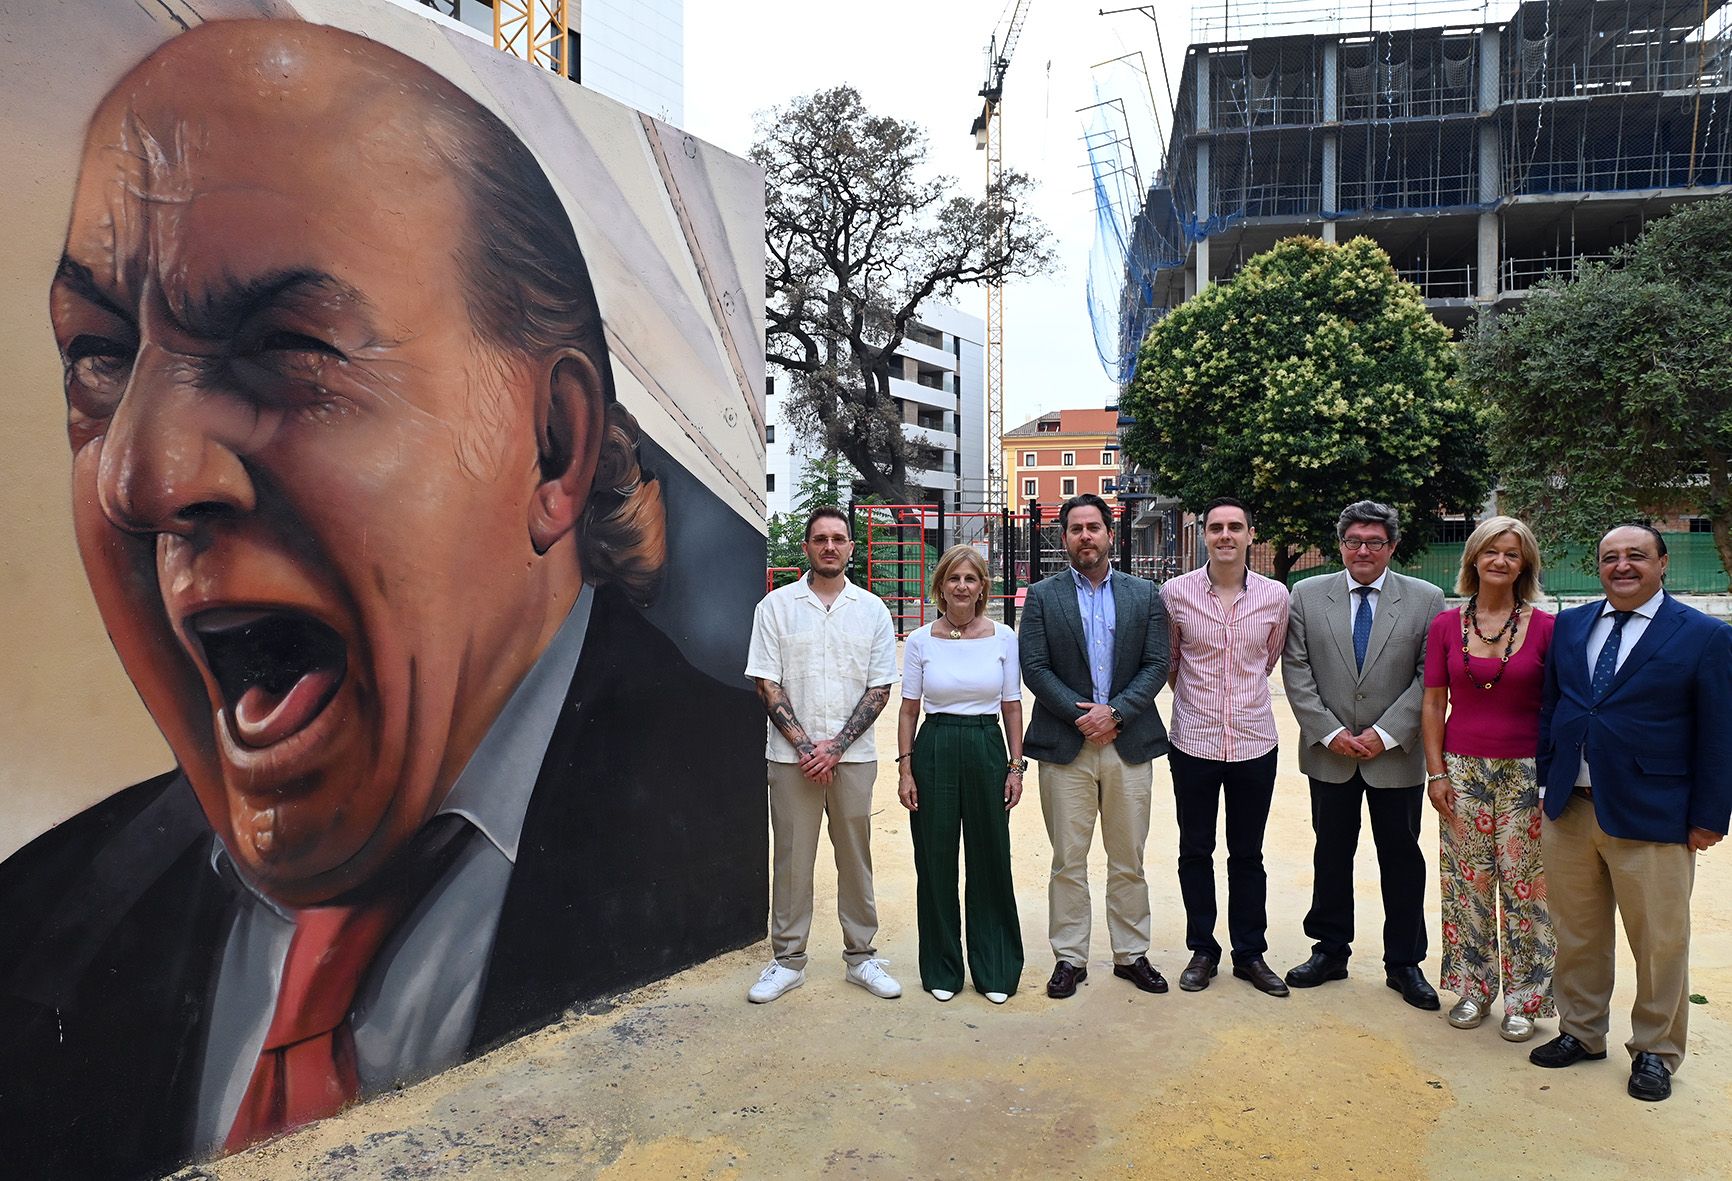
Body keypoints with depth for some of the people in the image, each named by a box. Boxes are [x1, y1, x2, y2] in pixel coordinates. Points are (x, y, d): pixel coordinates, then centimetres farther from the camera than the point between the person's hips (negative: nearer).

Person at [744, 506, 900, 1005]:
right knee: (792, 857, 5)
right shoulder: (777, 605, 2)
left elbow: (880, 688, 2)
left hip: (853, 754, 1)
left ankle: (860, 956, 22)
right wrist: (804, 745, -10)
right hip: (792, 756, -1)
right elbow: (767, 684, -1)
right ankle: (787, 960, 18)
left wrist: (835, 746, -8)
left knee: (855, 856, 9)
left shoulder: (872, 609, 5)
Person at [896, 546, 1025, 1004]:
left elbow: (1012, 707, 5)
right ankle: (942, 969, 23)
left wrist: (1016, 766, 1)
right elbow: (908, 710, 4)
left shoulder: (1003, 638, 1)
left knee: (991, 861, 7)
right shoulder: (920, 641, 0)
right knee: (935, 863, 7)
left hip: (986, 750, 0)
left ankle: (995, 969, 23)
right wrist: (904, 769, -2)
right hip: (934, 751, 0)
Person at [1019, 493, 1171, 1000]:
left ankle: (1132, 954, 25)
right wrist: (1079, 714, -14)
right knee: (1068, 861, 6)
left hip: (1129, 744, 2)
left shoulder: (1144, 595, 7)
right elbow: (1034, 668, -4)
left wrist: (1115, 711, -12)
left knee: (1129, 861, 11)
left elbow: (1156, 665, 1)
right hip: (1064, 747, -1)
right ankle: (1069, 958, 17)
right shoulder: (1042, 596, 3)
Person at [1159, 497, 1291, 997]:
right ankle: (1202, 950, 26)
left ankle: (1250, 953, 27)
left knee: (1248, 855, 12)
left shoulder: (1275, 595, -1)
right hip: (1194, 742, -1)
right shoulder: (1176, 592, -5)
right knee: (1195, 852, 10)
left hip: (1255, 743, 1)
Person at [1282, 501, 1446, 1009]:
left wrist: (1385, 733, -13)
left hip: (1397, 755, -1)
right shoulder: (1307, 595, 0)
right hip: (1328, 753, 1)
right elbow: (1296, 672, -2)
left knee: (1402, 859, 10)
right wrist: (1330, 732, -9)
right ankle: (1330, 951, 27)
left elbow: (1430, 677, -5)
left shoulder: (1425, 600, -2)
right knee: (1331, 855, 13)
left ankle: (1404, 963, 25)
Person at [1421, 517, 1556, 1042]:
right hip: (1463, 768, 1)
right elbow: (1434, 704, 4)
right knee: (1468, 882, 8)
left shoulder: (1545, 628, -2)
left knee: (1524, 885, 4)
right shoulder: (1446, 625, 1)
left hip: (1526, 772, -1)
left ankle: (1524, 998, 20)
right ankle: (1473, 987, 23)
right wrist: (1436, 772, -1)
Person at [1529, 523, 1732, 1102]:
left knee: (1659, 943, 8)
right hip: (1569, 812, 4)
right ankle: (1580, 1031, 32)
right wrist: (1546, 783, 8)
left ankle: (1655, 1051, 27)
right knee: (1577, 934, 15)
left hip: (1651, 818, -4)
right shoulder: (1569, 625, 7)